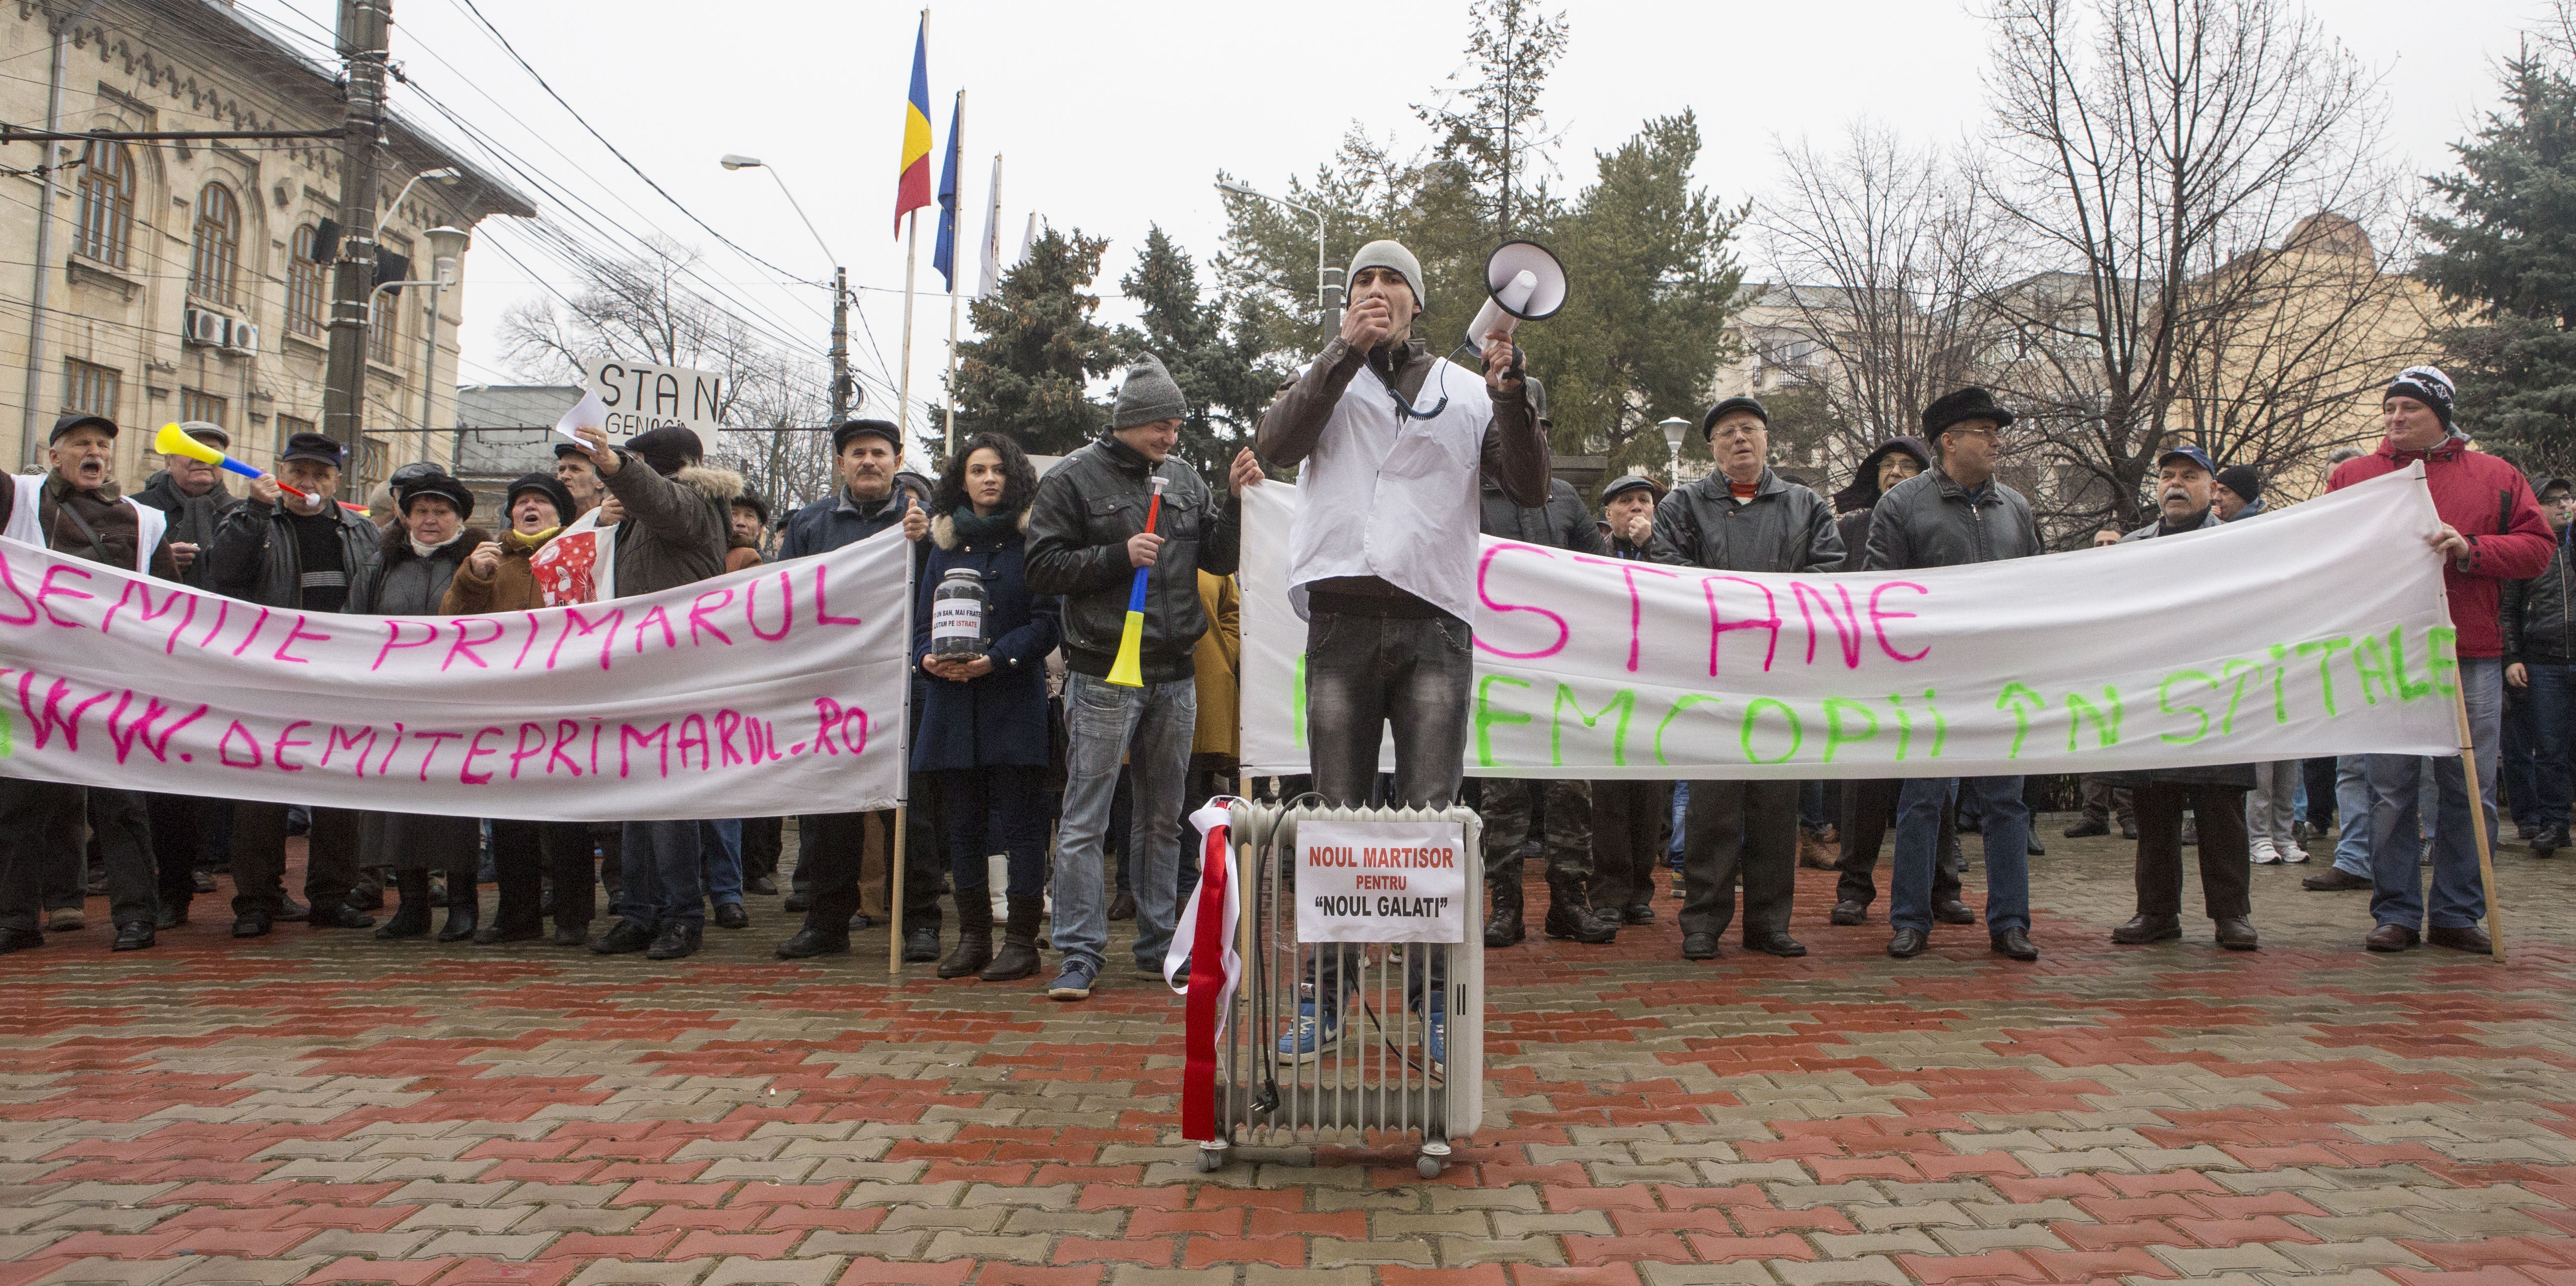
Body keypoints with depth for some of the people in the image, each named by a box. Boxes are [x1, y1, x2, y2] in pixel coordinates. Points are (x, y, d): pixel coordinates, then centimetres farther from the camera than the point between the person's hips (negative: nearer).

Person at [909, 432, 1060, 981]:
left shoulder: (1031, 540, 1)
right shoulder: (945, 542, 15)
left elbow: (1046, 620, -5)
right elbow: (923, 618, 14)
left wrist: (995, 659, -17)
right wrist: (928, 657, -7)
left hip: (1014, 701, -4)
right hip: (952, 701, 4)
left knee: (1019, 820, -2)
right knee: (963, 822, 9)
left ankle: (1021, 939, 5)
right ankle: (972, 936, 18)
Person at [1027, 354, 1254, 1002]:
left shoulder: (1185, 479, 11)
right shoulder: (1073, 479, -2)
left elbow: (1220, 559, 13)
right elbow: (1043, 569, -6)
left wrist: (1235, 499, -2)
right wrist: (1120, 556, -15)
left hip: (1175, 675, 5)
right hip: (1104, 675, -5)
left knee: (1163, 818, 12)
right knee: (1087, 820, -5)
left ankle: (1159, 943, 22)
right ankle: (1080, 954, 1)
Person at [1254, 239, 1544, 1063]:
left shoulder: (1465, 391, 16)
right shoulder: (1326, 379, 16)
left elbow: (1530, 488, 7)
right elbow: (1276, 444, -4)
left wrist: (1511, 394, -6)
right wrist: (1345, 352, -9)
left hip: (1434, 627, 0)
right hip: (1342, 620, 0)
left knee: (1432, 819, -3)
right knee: (1337, 818, 2)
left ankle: (1434, 1000, 5)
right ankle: (1324, 999, 10)